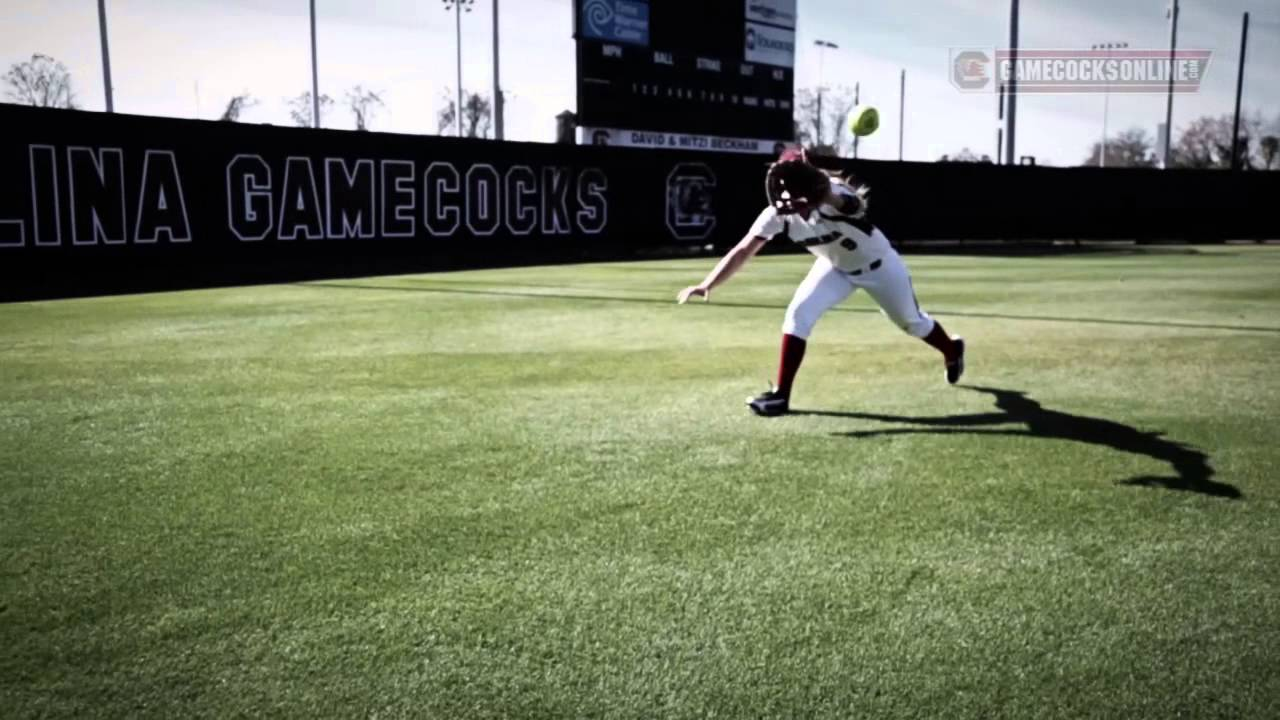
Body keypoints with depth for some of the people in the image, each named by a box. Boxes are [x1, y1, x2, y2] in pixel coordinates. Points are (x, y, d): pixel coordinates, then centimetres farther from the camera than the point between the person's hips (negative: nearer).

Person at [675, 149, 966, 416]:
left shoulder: (837, 198, -39)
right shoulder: (778, 213, -27)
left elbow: (831, 196, -65)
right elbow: (743, 250, -32)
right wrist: (707, 284, -44)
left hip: (878, 264, -3)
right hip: (835, 267, 3)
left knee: (911, 322, 15)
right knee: (798, 313, -19)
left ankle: (952, 351, 49)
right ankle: (780, 394, -11)